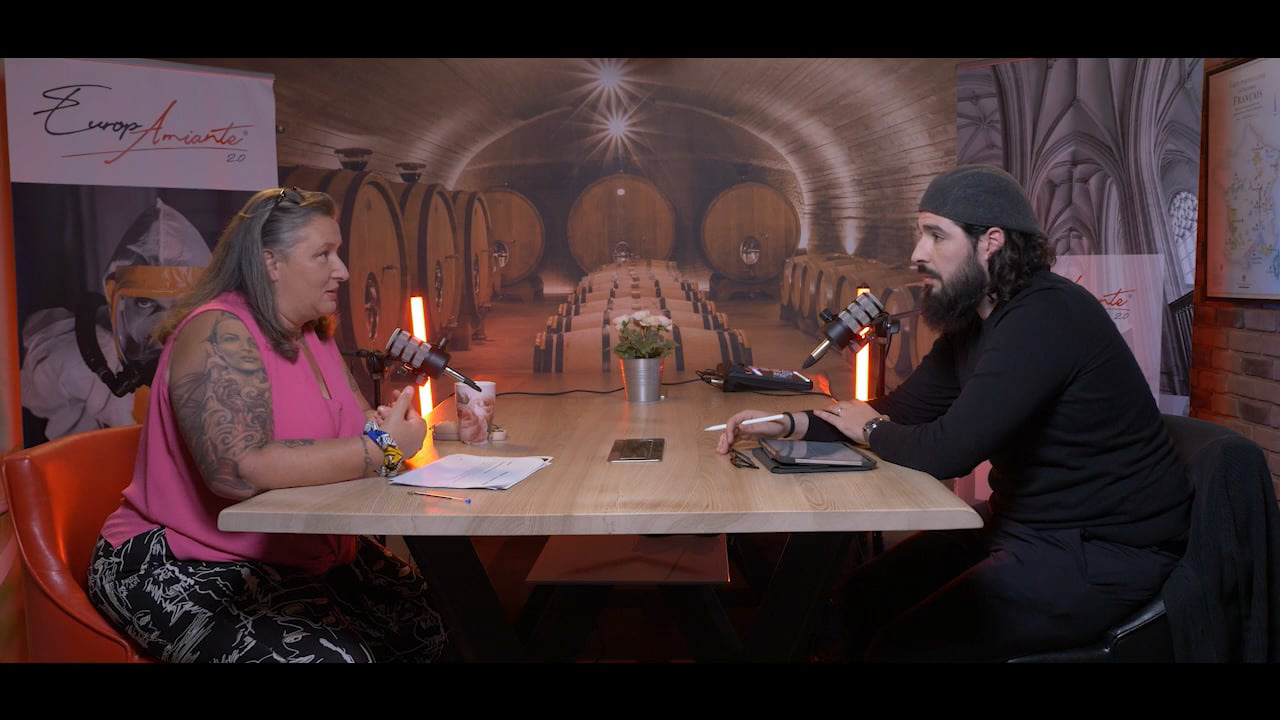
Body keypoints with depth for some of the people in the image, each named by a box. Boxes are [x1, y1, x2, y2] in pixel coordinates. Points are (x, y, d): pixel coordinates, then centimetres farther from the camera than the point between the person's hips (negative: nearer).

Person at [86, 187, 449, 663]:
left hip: (303, 557, 9)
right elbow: (239, 470, -32)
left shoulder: (313, 334, 9)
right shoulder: (219, 334, -18)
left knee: (429, 623, -3)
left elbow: (361, 429, 11)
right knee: (331, 653, -28)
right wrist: (382, 449, -27)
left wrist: (394, 428, -13)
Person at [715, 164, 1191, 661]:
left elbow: (948, 451, -29)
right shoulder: (974, 321, 8)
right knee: (861, 599, 6)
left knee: (902, 647, -16)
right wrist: (790, 425, -3)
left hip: (1102, 550, -9)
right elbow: (901, 410, 11)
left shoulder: (1047, 316, -25)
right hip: (1024, 522, 9)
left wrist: (870, 430, -7)